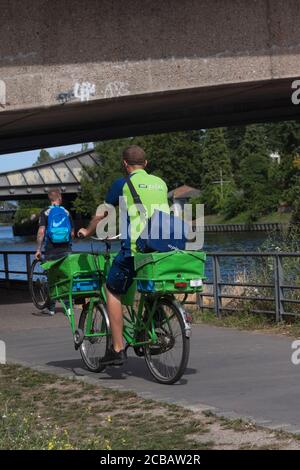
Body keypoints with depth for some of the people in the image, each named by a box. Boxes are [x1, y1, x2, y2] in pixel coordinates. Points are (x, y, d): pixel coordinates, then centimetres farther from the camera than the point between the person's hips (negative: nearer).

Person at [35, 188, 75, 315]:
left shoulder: (45, 213, -3)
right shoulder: (66, 212, 5)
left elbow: (41, 232, -10)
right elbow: (72, 233, 6)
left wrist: (38, 249, -4)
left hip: (51, 251, -2)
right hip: (66, 250, 2)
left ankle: (51, 308, 8)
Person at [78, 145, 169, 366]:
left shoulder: (123, 184, 2)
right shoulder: (160, 183, 16)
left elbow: (102, 215, 12)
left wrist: (87, 232, 31)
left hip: (134, 248, -5)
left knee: (113, 291, 11)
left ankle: (118, 349, 7)